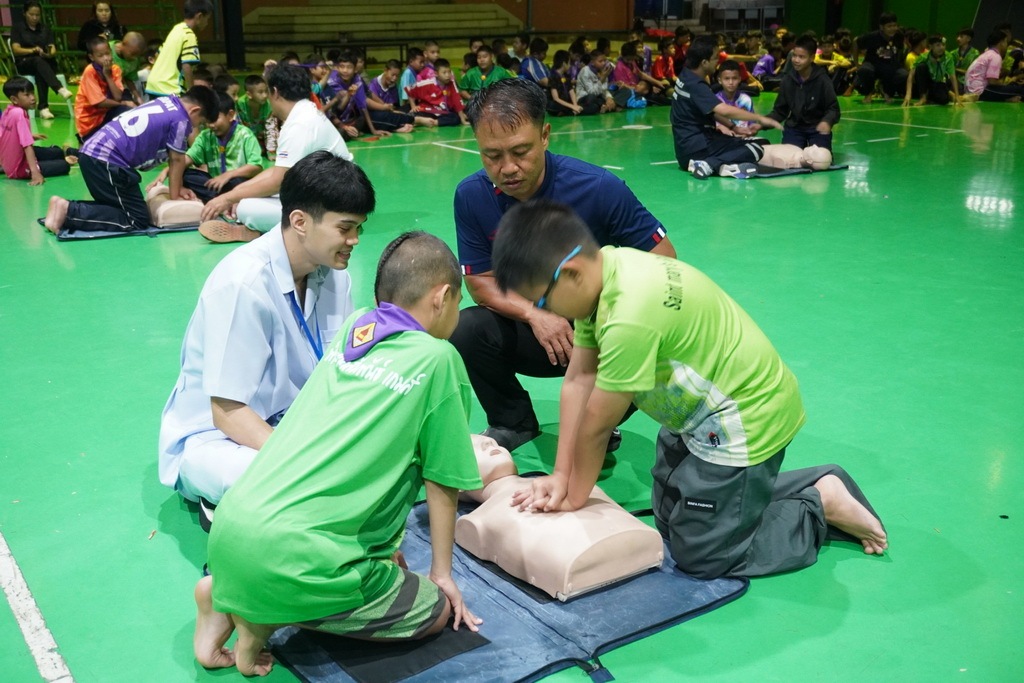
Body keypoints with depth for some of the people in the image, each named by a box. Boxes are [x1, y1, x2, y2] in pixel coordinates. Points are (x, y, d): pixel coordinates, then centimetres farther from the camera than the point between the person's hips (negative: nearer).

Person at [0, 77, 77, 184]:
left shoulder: (9, 111, -2)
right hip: (19, 168, -9)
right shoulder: (19, 114, -26)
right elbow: (27, 145, -33)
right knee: (64, 166, -6)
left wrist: (30, 137, 19)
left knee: (57, 152, 16)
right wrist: (35, 172, -37)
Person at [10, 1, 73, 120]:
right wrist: (32, 50, -23)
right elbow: (16, 50, -4)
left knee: (41, 72, -36)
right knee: (38, 61, -38)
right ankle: (60, 89, -58)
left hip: (46, 63, 2)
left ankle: (43, 107, -46)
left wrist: (49, 54, -21)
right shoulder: (17, 27, 8)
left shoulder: (45, 28, 16)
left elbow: (53, 51, 4)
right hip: (24, 63, -2)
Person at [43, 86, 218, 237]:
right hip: (107, 161, -10)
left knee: (117, 206, 23)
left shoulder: (167, 103, 20)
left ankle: (67, 208, 6)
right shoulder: (181, 119, -6)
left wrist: (177, 188, 25)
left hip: (91, 152, 10)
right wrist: (174, 197, 11)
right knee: (137, 220, -6)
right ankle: (69, 211, -14)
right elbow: (177, 160, 1)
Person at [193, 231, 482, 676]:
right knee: (434, 612, 13)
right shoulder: (438, 360, -3)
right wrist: (441, 573, 18)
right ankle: (269, 614, 0)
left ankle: (227, 594, 14)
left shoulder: (351, 328, 14)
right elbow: (442, 483, 3)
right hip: (293, 555, -7)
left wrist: (387, 546, 28)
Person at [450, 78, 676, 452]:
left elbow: (663, 258, -12)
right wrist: (533, 314, -25)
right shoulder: (471, 196, -12)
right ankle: (512, 423, 6)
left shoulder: (600, 188, -20)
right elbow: (480, 281, -6)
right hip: (529, 329, 2)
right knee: (466, 331, -26)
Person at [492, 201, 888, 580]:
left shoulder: (631, 315, -36)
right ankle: (821, 482, 25)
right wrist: (560, 476, -7)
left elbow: (597, 424, -23)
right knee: (672, 522, 20)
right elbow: (578, 380, -6)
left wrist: (574, 496, -7)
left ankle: (822, 504, 14)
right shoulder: (600, 272, -9)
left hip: (745, 418, -9)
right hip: (698, 409, 9)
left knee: (701, 556, -2)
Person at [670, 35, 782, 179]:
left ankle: (707, 163, -3)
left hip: (687, 146, 9)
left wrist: (734, 127, 10)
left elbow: (711, 109, 17)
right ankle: (709, 165, -22)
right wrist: (760, 118, -26)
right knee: (756, 148, -8)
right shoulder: (695, 86, -21)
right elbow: (725, 110, -33)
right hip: (696, 148, -9)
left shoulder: (686, 76, 7)